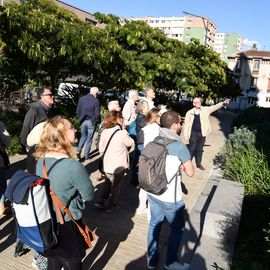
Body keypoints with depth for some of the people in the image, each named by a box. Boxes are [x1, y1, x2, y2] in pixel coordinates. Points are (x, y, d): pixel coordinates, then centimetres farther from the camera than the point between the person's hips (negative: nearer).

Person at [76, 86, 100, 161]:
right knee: (89, 138, 8)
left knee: (83, 136, 22)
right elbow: (97, 113, -12)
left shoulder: (81, 98, 1)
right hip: (91, 122, -4)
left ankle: (78, 150, 6)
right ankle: (86, 155, 13)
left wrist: (80, 119, 15)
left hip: (83, 121, 4)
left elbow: (78, 110, 4)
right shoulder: (96, 100, -12)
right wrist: (96, 121, 5)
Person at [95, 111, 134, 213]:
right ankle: (111, 206, 28)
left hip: (107, 164, 5)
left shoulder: (104, 132, -4)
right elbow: (130, 143, -3)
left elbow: (101, 149, 4)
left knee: (108, 183, 26)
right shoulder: (122, 133, -21)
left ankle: (100, 201, 29)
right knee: (116, 186, 15)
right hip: (119, 165, -5)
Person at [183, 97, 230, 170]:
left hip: (202, 133, 3)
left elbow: (214, 107, -6)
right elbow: (186, 124, -4)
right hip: (193, 133, -3)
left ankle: (198, 164, 27)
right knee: (192, 149, 3)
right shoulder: (190, 112, -6)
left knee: (200, 149, 14)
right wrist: (185, 134, -6)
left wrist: (223, 103, -21)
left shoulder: (205, 110, 2)